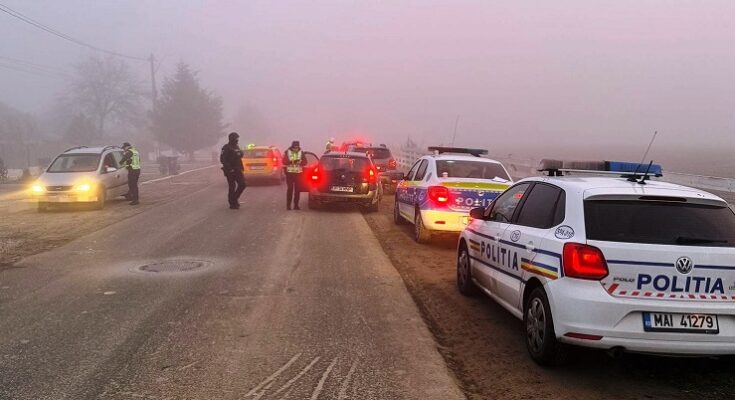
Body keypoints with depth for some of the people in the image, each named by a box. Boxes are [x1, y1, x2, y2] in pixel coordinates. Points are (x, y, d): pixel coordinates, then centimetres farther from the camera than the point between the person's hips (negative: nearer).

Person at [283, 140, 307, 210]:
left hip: (298, 173, 2)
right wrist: (291, 161, -22)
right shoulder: (287, 152, 1)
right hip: (290, 173, -2)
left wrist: (300, 161, -18)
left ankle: (296, 205, 10)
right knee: (290, 189, -3)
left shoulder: (301, 153, 6)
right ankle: (288, 205, 2)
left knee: (297, 189, 3)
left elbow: (305, 162, 2)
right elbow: (284, 161, -6)